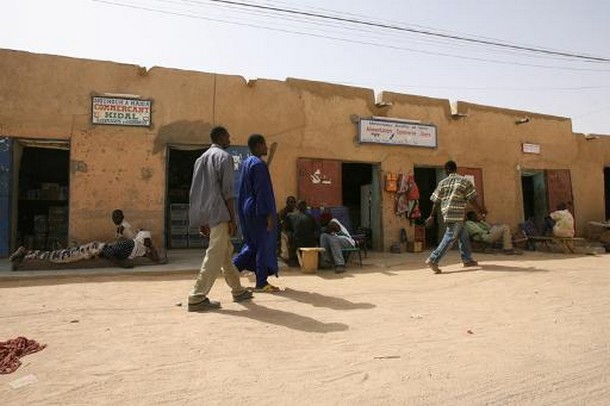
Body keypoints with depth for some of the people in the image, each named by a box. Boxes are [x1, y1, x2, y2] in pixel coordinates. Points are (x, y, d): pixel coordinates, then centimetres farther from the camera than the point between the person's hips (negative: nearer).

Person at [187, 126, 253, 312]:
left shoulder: (201, 158, 20)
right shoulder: (224, 156, -4)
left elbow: (195, 191, 18)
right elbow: (227, 190, -12)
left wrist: (202, 221, 19)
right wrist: (232, 219, -10)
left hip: (205, 215, 9)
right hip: (219, 213, -9)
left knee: (226, 251, 16)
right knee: (215, 255, -6)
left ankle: (238, 290, 27)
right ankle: (197, 297, -5)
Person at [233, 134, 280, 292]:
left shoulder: (246, 163, 14)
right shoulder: (258, 164, -15)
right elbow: (262, 191, -21)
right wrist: (269, 214, -20)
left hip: (247, 210, 9)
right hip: (259, 212, -9)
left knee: (252, 244, 18)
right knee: (263, 244, 0)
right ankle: (261, 283, 8)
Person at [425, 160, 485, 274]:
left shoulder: (442, 183, 12)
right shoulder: (464, 181, 1)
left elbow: (436, 201, 9)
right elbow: (472, 199, -1)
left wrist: (432, 216, 15)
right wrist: (480, 211, 11)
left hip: (447, 213, 6)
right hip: (456, 214, -6)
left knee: (464, 236, 19)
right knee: (450, 238, -7)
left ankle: (467, 259, 25)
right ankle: (433, 260, -13)